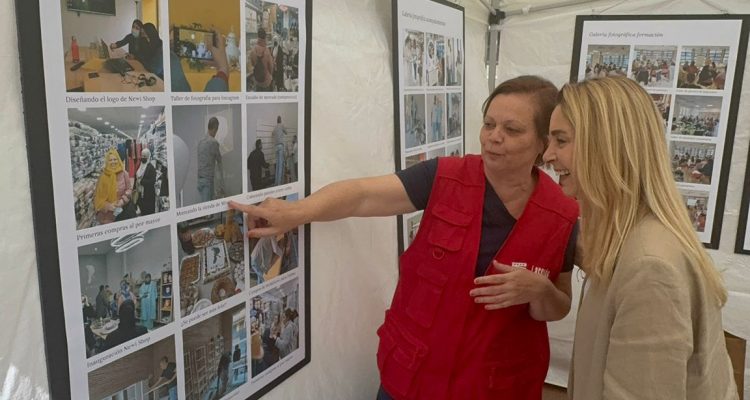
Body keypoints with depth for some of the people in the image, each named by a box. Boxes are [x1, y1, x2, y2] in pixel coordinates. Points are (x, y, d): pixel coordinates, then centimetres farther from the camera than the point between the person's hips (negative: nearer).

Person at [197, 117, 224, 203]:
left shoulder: (200, 141, 10)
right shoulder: (214, 142, -11)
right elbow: (219, 161, 1)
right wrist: (221, 177, 15)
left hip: (199, 179, 7)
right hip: (208, 179, -7)